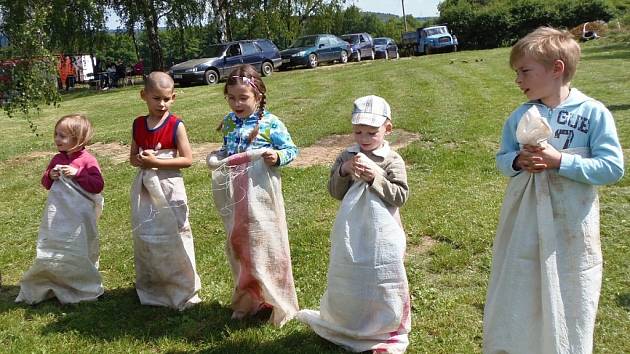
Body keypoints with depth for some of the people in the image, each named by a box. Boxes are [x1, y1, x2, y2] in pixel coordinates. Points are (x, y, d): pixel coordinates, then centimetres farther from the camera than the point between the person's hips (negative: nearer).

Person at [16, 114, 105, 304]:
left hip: (79, 216, -5)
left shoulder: (87, 160, -11)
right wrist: (50, 176, -6)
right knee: (54, 252, 11)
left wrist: (77, 173, -23)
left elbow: (98, 185, -18)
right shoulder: (57, 159, 6)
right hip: (57, 216, 5)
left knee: (79, 251, 7)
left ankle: (85, 287, 24)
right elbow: (45, 183, 16)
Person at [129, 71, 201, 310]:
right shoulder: (138, 125, 5)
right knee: (145, 237, 12)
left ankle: (183, 289, 16)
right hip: (144, 189, 5)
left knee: (172, 237, 1)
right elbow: (133, 158, 13)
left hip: (169, 187, -5)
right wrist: (143, 161, -10)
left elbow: (187, 160, -13)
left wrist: (156, 162, -19)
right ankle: (150, 288, 29)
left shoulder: (176, 125, -9)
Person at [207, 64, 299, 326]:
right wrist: (216, 157, 2)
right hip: (234, 194, 6)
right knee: (238, 245, 15)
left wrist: (277, 156, -26)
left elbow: (291, 149, -8)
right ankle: (247, 300, 32)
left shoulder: (271, 123, -11)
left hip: (260, 192, -6)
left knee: (263, 244, 3)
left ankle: (273, 301, 20)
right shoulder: (228, 123, 6)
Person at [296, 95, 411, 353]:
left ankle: (389, 329, 29)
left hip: (382, 233, -3)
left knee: (382, 281, 9)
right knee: (349, 280, 16)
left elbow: (400, 196, -15)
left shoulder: (392, 161, -10)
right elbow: (335, 192, -3)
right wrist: (343, 170, -20)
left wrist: (375, 176, -24)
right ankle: (351, 324, 38)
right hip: (352, 233, 3)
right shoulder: (346, 157, -1)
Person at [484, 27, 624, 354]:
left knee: (566, 300, 11)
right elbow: (502, 158, 9)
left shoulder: (593, 113, -10)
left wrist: (559, 160, -20)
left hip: (570, 227, -3)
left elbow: (613, 167, -13)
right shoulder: (520, 117, 2)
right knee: (515, 297, 13)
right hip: (523, 223, 4)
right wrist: (518, 161, -13)